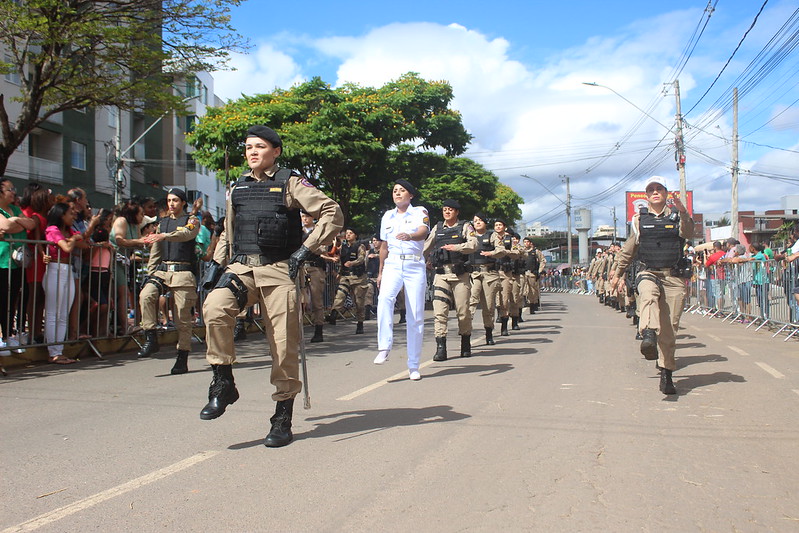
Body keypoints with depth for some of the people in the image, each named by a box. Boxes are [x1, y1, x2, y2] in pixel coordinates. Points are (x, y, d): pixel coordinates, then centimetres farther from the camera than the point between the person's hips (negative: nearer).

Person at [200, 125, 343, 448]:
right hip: (241, 268, 4)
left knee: (284, 345, -2)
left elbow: (332, 214, -1)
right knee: (214, 309, -27)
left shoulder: (290, 184, 4)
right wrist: (222, 263, 17)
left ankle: (282, 420, 9)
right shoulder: (237, 188, 19)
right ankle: (223, 385, -12)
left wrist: (305, 250, -8)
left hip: (279, 270, -3)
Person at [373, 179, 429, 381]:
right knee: (385, 298, -31)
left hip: (415, 267, -2)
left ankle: (414, 366, 4)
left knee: (415, 316, -3)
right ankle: (384, 346, -28)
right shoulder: (387, 216, 18)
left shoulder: (420, 212, 5)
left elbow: (423, 232, -15)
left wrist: (410, 236, -38)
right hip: (393, 265, 2)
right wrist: (380, 272, 20)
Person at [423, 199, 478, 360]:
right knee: (439, 311, -10)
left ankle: (466, 345, 21)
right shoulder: (437, 228, 17)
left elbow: (474, 244, -9)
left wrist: (457, 247, -22)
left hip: (460, 275, -2)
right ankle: (441, 348, -11)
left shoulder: (465, 226, 7)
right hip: (441, 274, 2)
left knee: (463, 311, 3)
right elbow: (426, 247, 26)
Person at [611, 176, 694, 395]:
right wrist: (618, 273, 28)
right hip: (648, 272, 0)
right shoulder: (639, 219, 13)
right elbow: (629, 249, 23)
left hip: (673, 276, 0)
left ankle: (666, 374, 7)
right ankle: (648, 335, -59)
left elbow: (688, 232, -12)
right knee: (648, 294, -37)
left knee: (669, 328, -2)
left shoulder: (677, 216, 10)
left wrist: (683, 212, -29)